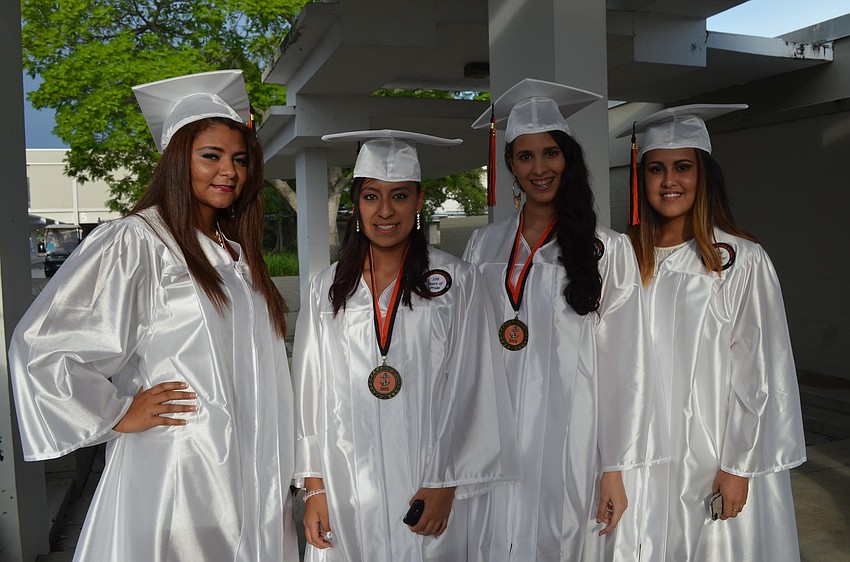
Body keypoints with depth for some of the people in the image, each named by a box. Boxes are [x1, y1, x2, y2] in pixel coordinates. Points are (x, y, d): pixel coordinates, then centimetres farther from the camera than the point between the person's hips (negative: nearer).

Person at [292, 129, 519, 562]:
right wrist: (314, 487, 2)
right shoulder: (326, 289, 4)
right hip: (347, 488, 2)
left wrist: (446, 484, -8)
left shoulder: (455, 282, -3)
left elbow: (471, 389, -4)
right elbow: (311, 389, 5)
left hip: (431, 487, -2)